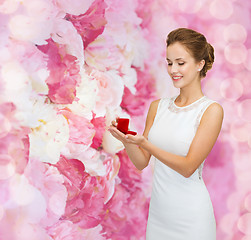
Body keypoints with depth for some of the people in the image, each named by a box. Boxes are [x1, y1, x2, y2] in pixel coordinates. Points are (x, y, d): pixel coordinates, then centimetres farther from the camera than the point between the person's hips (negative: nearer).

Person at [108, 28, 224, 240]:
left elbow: (188, 167, -16)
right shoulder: (158, 106, 4)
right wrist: (126, 139, -14)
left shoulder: (212, 110, -10)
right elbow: (141, 162, 4)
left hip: (191, 216, -4)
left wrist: (144, 143, -24)